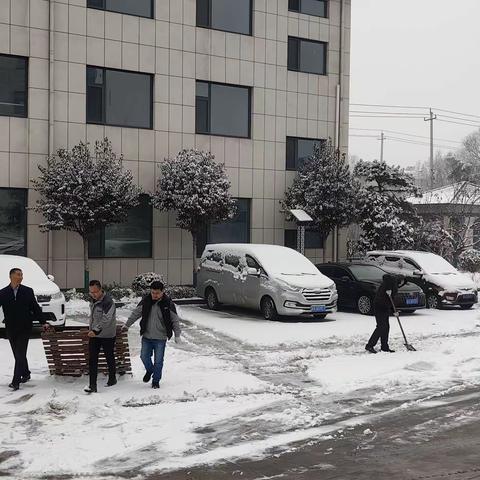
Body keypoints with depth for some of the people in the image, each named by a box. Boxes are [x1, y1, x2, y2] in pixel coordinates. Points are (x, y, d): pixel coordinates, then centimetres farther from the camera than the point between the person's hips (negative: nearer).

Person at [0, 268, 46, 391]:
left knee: (20, 354, -7)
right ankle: (25, 374, 31)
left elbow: (35, 308, 6)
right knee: (18, 354, 12)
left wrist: (43, 322, 5)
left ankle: (16, 381, -7)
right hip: (11, 329, 2)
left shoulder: (28, 291, 2)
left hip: (24, 328, -2)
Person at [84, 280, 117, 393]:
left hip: (107, 336, -6)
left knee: (110, 358, 11)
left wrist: (96, 330, -40)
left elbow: (106, 319, -31)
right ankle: (92, 385, -3)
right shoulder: (93, 301, 6)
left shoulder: (108, 302, -21)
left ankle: (112, 379, 31)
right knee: (92, 360, -2)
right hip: (94, 335, 6)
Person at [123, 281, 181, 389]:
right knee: (144, 356, 6)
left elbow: (175, 320, -4)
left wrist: (177, 335, -6)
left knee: (158, 360, 3)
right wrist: (127, 325, 10)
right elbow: (135, 313, 9)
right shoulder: (146, 301, -3)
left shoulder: (168, 303, -10)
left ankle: (156, 380, 19)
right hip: (146, 336, 3)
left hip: (160, 338, -3)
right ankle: (149, 371, 36)